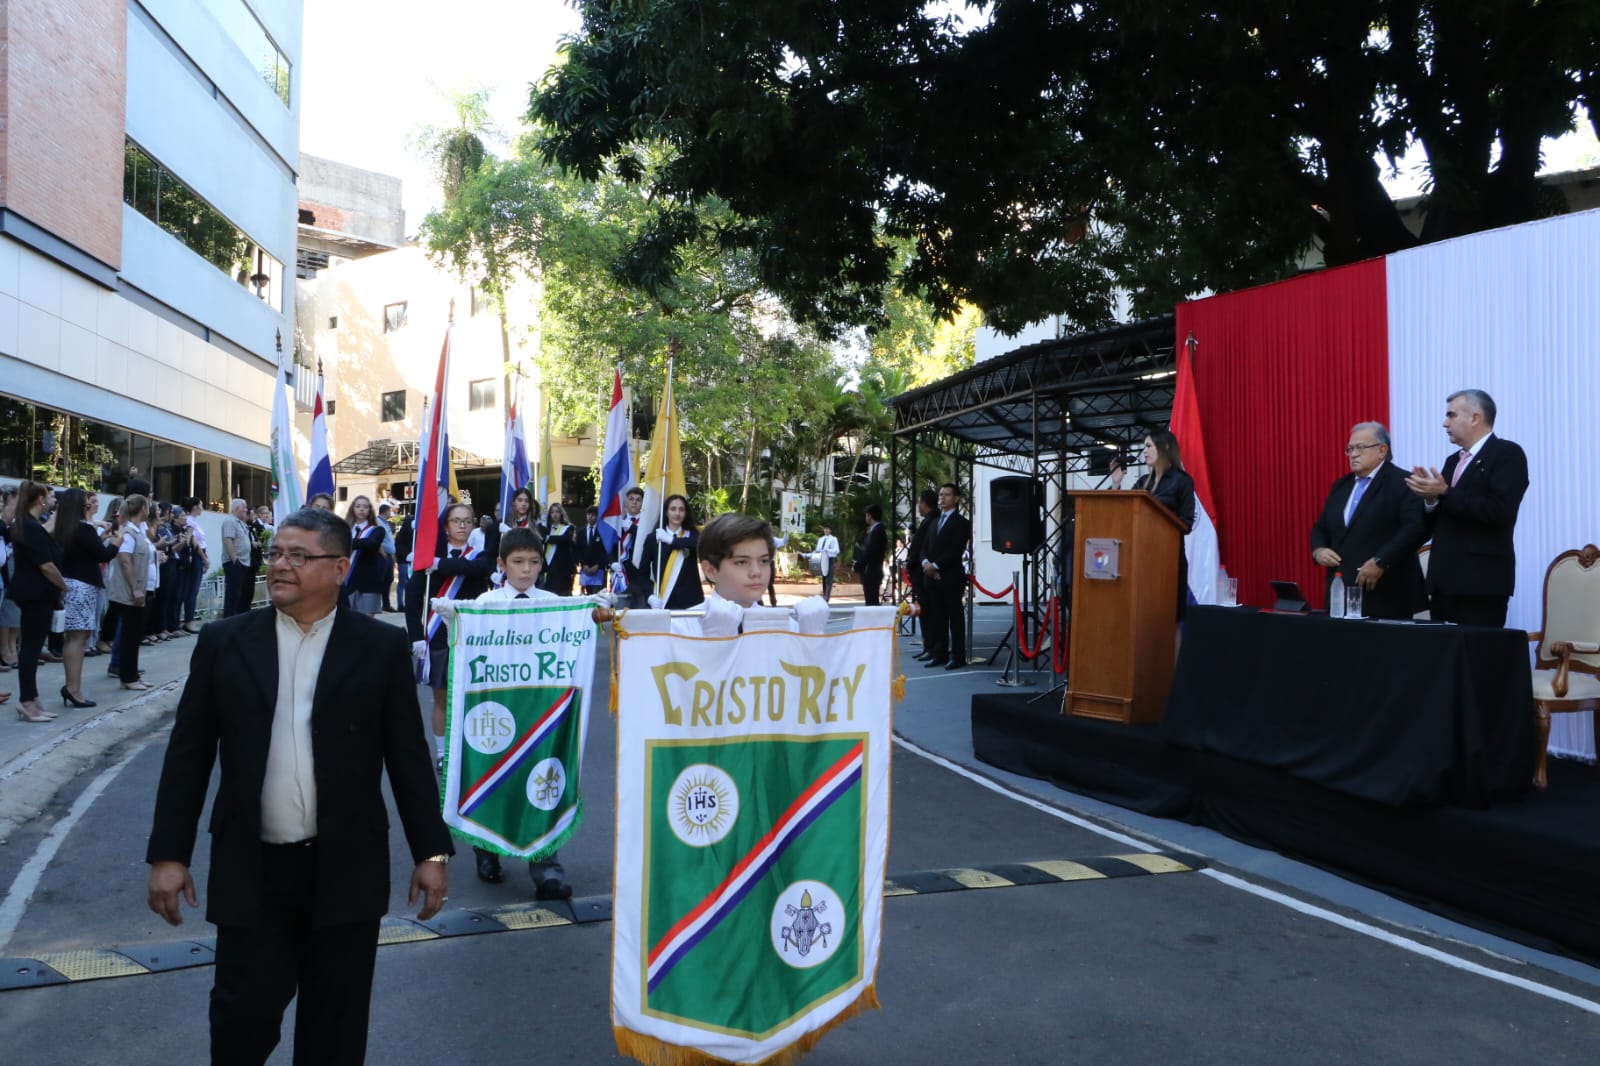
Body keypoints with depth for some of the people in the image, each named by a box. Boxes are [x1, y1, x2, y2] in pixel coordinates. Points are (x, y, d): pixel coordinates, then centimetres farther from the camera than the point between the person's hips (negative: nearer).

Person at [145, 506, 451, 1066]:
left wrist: (431, 852, -2)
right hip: (251, 869, 1)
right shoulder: (223, 642, 2)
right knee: (245, 1011, 6)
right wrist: (169, 853, 0)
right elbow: (188, 755, 4)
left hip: (345, 869, 0)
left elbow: (408, 756, -1)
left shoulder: (382, 646, -3)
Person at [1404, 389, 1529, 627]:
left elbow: (1498, 511, -20)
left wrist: (1444, 494, -17)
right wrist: (1430, 497, -4)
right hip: (1445, 583, 7)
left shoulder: (1507, 454, -5)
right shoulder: (1453, 461, 18)